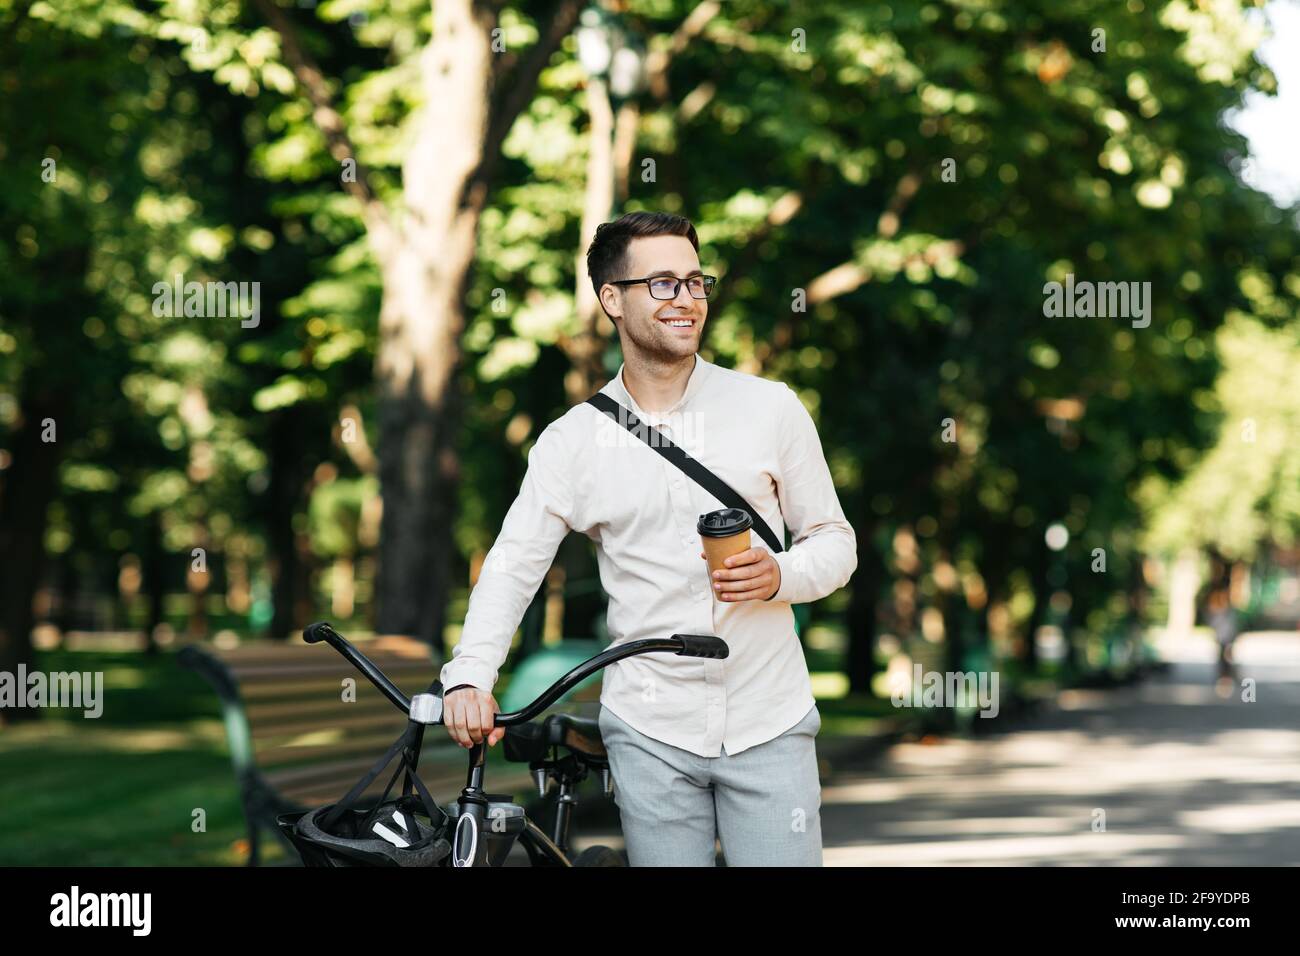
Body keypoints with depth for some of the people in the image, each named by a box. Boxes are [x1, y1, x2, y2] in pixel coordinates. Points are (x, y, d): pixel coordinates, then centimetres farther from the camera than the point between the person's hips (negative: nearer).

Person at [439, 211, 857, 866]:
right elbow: (513, 563, -2)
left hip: (769, 725, 0)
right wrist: (469, 674, -18)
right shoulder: (572, 440, 2)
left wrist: (779, 576, -15)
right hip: (650, 735, 0)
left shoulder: (770, 408, 2)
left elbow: (835, 541, 7)